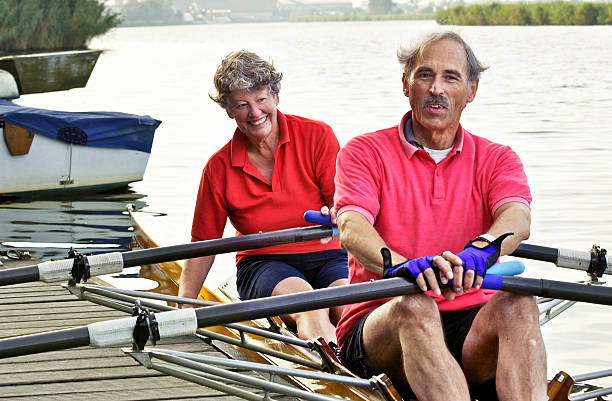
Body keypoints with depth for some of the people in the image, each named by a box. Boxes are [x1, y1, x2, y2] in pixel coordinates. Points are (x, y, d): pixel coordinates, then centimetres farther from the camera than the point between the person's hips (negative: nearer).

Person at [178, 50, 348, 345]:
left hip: (327, 256, 1)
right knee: (308, 304, -35)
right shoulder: (219, 168, 3)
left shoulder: (317, 136, 0)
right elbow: (203, 244, 10)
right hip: (263, 265, -1)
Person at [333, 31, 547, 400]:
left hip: (472, 322, 2)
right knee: (414, 306, -35)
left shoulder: (496, 159, 13)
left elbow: (517, 217, -10)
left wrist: (479, 250, -35)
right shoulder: (365, 152, 7)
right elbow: (351, 227, -12)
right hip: (380, 324, -2)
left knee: (518, 303, -29)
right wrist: (398, 263, -36)